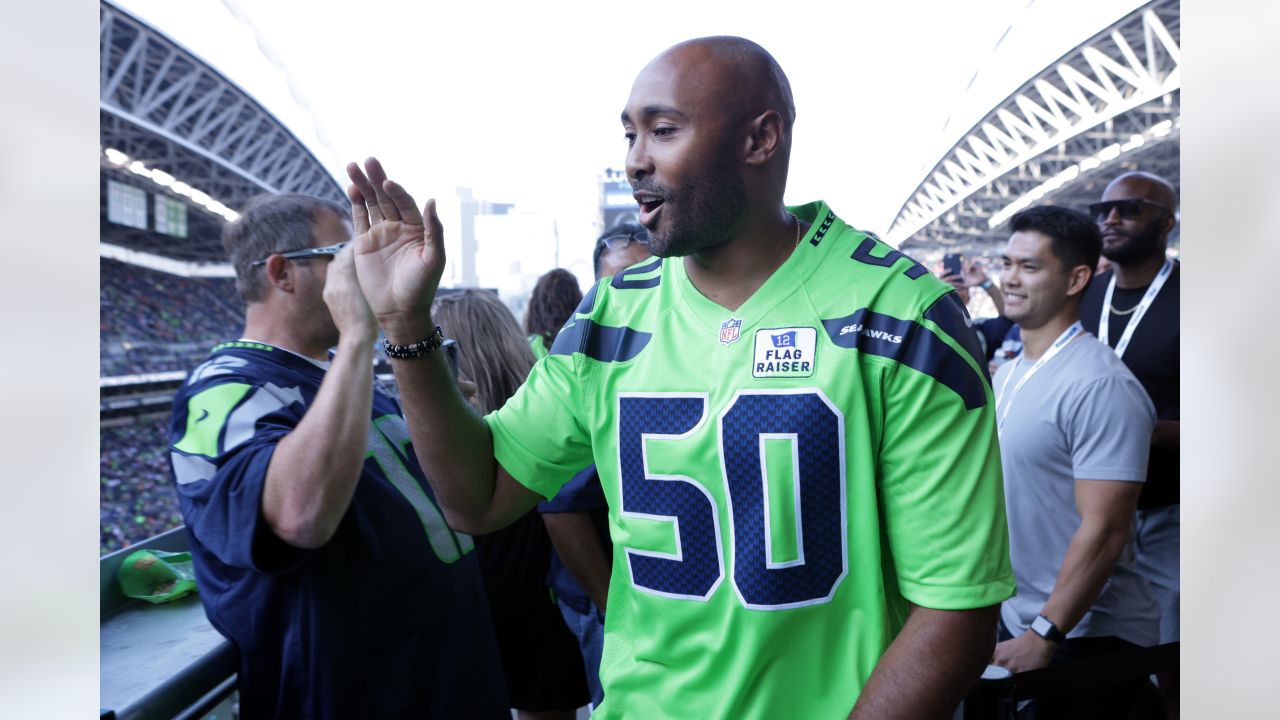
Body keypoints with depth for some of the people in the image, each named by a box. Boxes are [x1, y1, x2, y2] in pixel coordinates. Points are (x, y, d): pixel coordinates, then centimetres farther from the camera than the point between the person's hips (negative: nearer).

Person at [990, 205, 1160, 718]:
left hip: (1088, 640, -8)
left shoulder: (1100, 386, -19)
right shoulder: (1007, 372, 7)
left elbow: (1104, 531, -23)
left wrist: (1043, 638, -22)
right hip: (1015, 619, 8)